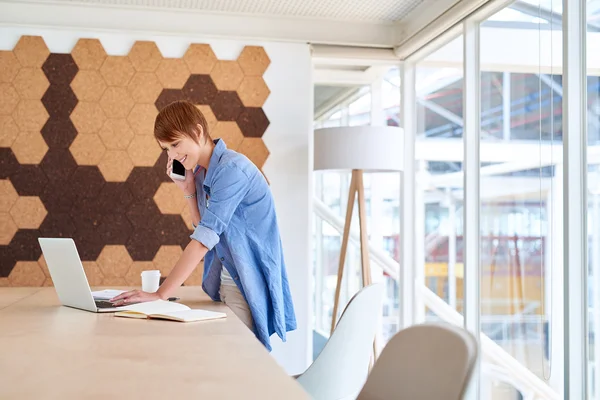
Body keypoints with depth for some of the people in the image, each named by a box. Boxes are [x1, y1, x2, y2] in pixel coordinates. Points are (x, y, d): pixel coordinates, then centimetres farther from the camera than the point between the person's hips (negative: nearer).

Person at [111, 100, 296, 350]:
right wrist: (188, 190, 1)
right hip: (225, 280, 8)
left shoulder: (231, 169, -20)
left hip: (250, 283, -8)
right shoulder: (200, 171, 6)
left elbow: (204, 239, -26)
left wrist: (161, 294, -28)